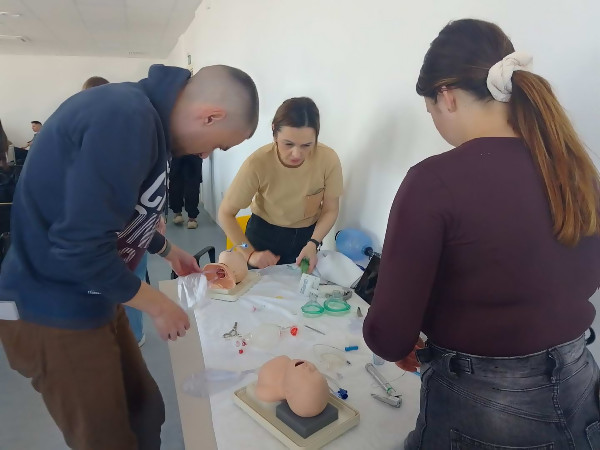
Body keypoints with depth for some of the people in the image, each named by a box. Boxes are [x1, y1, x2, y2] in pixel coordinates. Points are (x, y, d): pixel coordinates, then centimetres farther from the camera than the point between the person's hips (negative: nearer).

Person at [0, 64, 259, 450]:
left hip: (92, 301, 9)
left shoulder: (142, 114, 4)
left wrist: (168, 250, 22)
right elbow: (81, 246, -29)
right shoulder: (126, 117, -28)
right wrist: (157, 305, -16)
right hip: (54, 313, -9)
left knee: (145, 410, 18)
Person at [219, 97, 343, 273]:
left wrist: (313, 244, -24)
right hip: (263, 234, -1)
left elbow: (330, 210, -10)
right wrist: (250, 253, -23)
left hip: (307, 236, 2)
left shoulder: (328, 159, -24)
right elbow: (226, 214, -17)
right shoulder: (258, 163, -28)